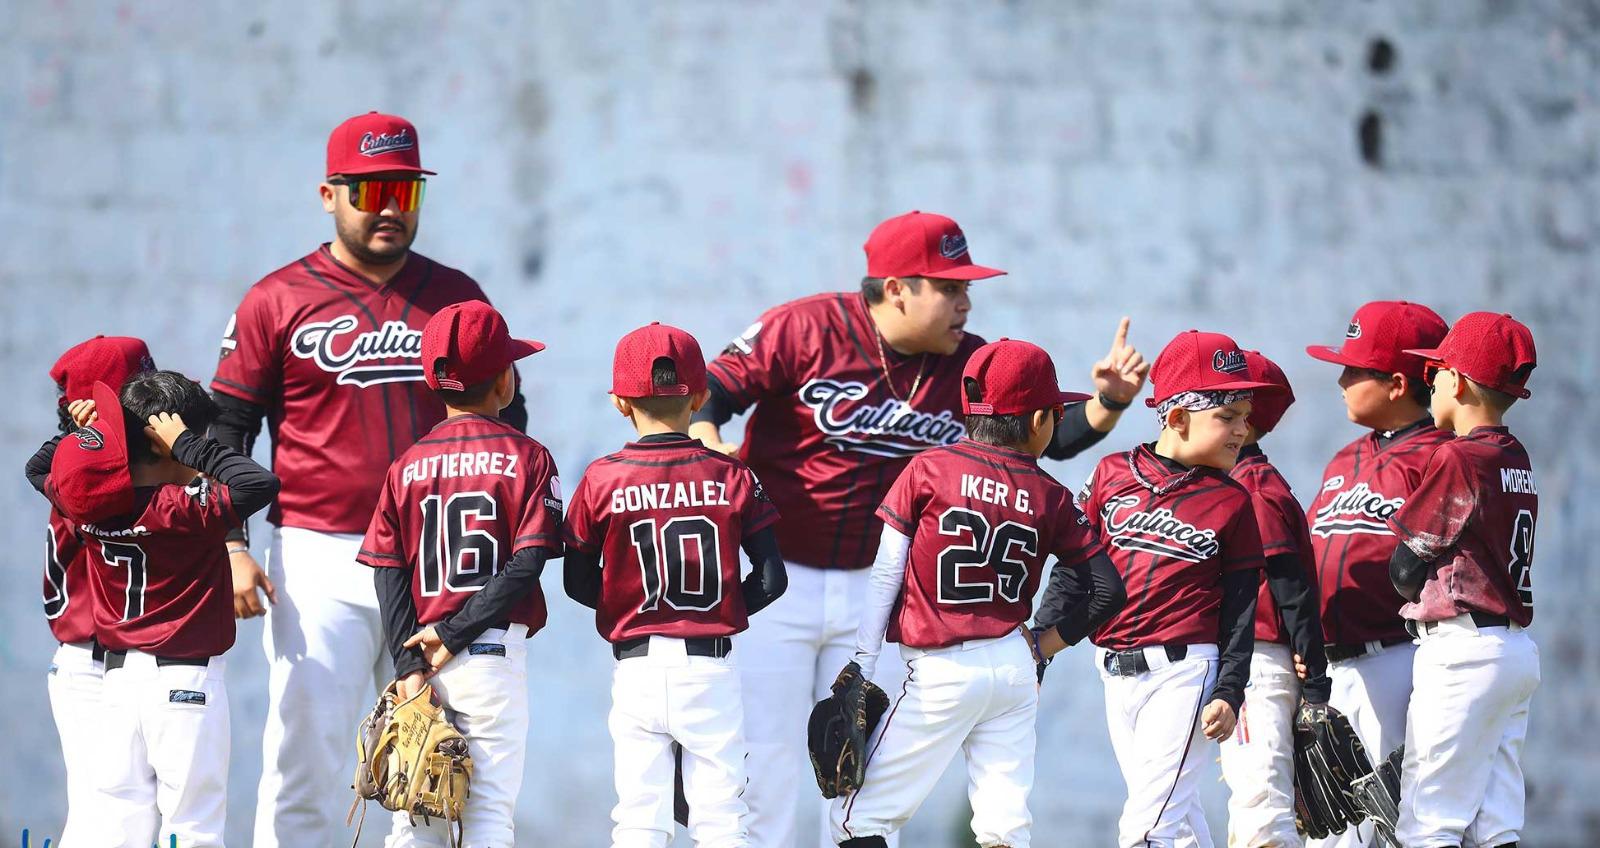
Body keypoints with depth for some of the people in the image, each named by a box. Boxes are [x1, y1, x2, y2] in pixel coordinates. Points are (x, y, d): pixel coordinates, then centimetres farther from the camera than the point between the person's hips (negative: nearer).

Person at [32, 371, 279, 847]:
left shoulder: (85, 506, 1)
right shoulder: (182, 510, -17)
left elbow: (44, 472, 21)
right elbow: (260, 483, -28)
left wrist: (82, 431, 12)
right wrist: (187, 444, -20)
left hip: (117, 678, 6)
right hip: (186, 681, -6)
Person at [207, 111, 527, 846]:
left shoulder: (458, 298, 12)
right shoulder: (276, 301, 4)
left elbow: (506, 421, 17)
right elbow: (224, 432, 3)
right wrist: (231, 548, -9)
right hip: (319, 561, -3)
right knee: (305, 760, -6)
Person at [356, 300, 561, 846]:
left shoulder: (407, 467, 7)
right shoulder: (527, 458, -2)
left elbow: (388, 576, 0)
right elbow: (527, 565, -11)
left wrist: (411, 667, -4)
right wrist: (454, 635, -9)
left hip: (418, 662, 3)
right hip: (495, 658, -3)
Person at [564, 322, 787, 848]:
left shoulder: (602, 480, -3)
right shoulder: (731, 478, -2)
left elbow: (579, 582, 2)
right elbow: (771, 579, -3)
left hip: (636, 667, 0)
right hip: (711, 667, 0)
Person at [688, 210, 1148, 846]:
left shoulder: (966, 366, 1)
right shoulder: (807, 329, -12)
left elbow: (1051, 434, 1)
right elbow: (708, 392, -11)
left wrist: (1109, 400, -19)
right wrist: (708, 450, -32)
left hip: (873, 588, 4)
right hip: (773, 576, -4)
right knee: (767, 757, -3)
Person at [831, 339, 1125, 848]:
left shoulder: (927, 470, -3)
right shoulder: (1050, 499, 3)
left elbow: (886, 576, -2)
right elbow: (1108, 591, 1)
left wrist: (861, 668, 3)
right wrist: (1043, 645, 11)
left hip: (942, 673, -3)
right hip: (1015, 669, 3)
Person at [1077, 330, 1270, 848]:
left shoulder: (1232, 502, 1)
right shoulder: (1113, 474, 6)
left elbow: (1241, 609, 1)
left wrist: (1229, 692, -5)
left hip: (1183, 670, -4)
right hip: (1116, 670, 4)